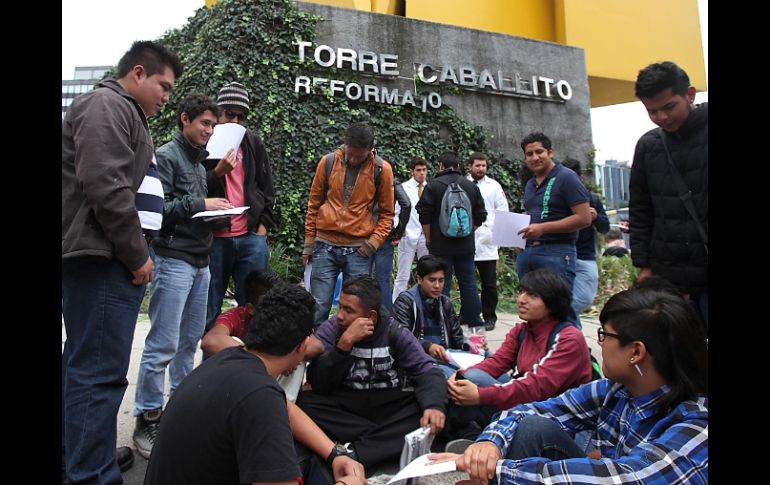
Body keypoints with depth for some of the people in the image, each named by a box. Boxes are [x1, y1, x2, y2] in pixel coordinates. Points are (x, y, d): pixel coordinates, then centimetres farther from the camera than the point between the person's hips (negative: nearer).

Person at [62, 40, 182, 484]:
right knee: (101, 372, -9)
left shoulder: (125, 113, 23)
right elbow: (105, 188, -21)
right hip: (103, 259, -11)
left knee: (84, 364, 18)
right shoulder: (107, 106, -9)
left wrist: (134, 253, 15)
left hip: (103, 258, 11)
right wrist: (138, 255, -14)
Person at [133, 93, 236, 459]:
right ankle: (147, 419, 5)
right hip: (174, 260, -8)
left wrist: (215, 207, 5)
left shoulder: (198, 160, 19)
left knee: (190, 339, 12)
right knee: (163, 344, -6)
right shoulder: (166, 156, -5)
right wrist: (200, 204, -14)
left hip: (200, 261, 8)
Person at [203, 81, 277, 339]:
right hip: (214, 238, -2)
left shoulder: (254, 142, 13)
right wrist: (217, 172, -14)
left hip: (251, 236, 2)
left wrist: (264, 223, 8)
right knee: (210, 311, 5)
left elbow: (266, 186, 16)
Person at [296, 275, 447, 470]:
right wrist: (345, 342, -27)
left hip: (387, 407, 0)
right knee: (304, 401, -28)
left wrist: (434, 405, -33)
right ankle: (394, 440, -25)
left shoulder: (395, 332, -4)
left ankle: (353, 453, -31)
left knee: (428, 406, -26)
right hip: (343, 408, 0)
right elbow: (318, 385, -16)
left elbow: (427, 372, -13)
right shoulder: (329, 330, -6)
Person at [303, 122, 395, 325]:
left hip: (359, 250, -1)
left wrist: (374, 242, -6)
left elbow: (386, 213, 7)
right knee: (318, 308, 2)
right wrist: (309, 242, 10)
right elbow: (314, 204, 11)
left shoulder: (382, 169, -1)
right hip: (325, 246, 1)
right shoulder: (327, 162, 2)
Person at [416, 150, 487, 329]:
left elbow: (424, 215, -8)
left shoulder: (433, 185, -6)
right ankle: (475, 322, 17)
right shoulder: (472, 186, 7)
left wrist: (429, 238, 2)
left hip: (440, 245, -3)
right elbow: (480, 217, 10)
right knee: (468, 283, 11)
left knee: (442, 285, 2)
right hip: (466, 245, 4)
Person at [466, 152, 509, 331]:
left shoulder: (494, 186, 7)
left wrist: (491, 227, -10)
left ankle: (489, 317, 14)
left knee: (489, 283, 3)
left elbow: (503, 211, 4)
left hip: (487, 241, 0)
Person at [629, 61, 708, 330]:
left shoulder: (702, 133, -4)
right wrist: (643, 264, 6)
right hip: (668, 278, 3)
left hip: (703, 273, -3)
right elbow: (639, 210, 12)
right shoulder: (648, 145, 8)